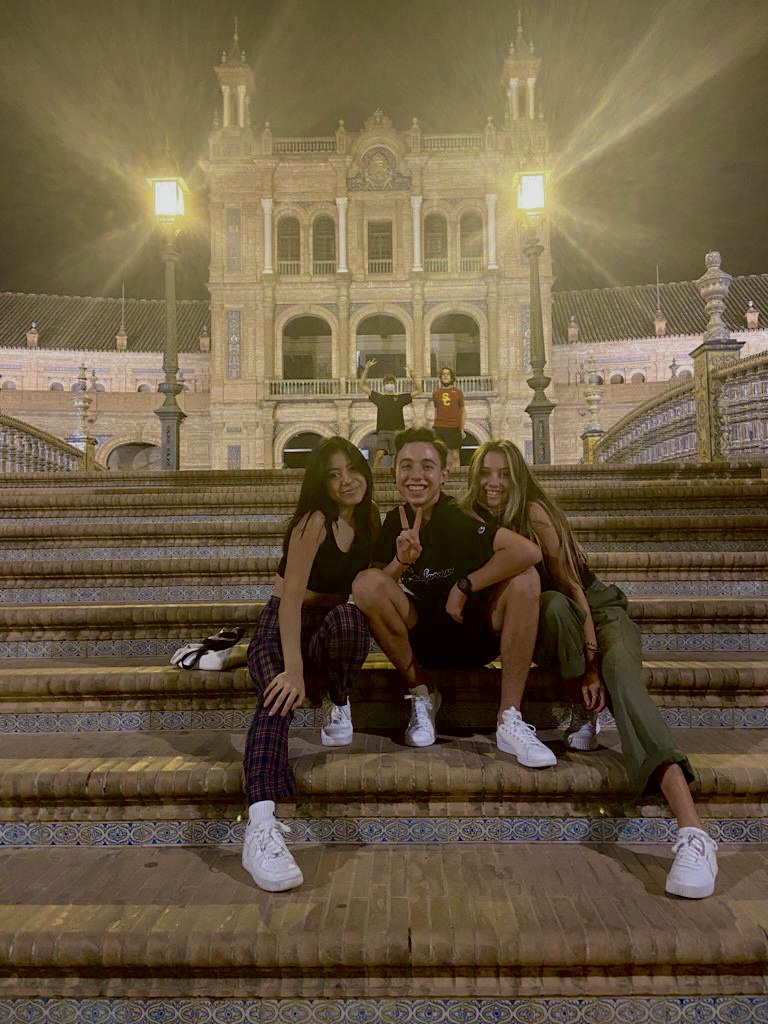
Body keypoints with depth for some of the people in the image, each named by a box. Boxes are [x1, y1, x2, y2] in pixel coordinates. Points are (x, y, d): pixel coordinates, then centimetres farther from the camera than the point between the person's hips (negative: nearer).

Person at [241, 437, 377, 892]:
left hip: (336, 628, 4)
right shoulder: (315, 521, -16)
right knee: (280, 697, -35)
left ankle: (338, 706, -10)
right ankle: (261, 827, -45)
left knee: (348, 618, -35)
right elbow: (292, 595, -25)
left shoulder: (369, 517, 5)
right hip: (283, 628, -4)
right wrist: (293, 670, -34)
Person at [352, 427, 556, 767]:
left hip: (477, 636, -2)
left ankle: (509, 720, -24)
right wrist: (401, 562, -26)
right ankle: (421, 692, -5)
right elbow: (372, 593, -7)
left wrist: (464, 586, -21)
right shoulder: (393, 524, -2)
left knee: (525, 578, -26)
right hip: (422, 640, 2)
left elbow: (529, 551, -29)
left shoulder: (461, 518, -14)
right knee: (366, 582, -21)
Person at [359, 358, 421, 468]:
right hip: (382, 431, -1)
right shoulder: (378, 397, 14)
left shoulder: (400, 398, 14)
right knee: (379, 454, -20)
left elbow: (418, 391, 14)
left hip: (397, 431, 1)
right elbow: (362, 386, 13)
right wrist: (366, 370, 5)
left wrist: (412, 377, 1)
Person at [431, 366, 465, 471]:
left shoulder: (458, 392, 7)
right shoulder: (436, 392, 11)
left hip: (454, 428, -1)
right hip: (439, 428, 1)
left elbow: (463, 412, 10)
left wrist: (462, 429, 2)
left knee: (455, 456, -1)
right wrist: (435, 426, 8)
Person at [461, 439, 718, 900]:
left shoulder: (534, 512, -17)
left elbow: (573, 586, -20)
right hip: (544, 624, 3)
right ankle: (583, 715, -18)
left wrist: (592, 663, -26)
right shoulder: (473, 520, 0)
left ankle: (694, 831, -47)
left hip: (597, 608, -3)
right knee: (553, 604, -35)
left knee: (620, 674, -34)